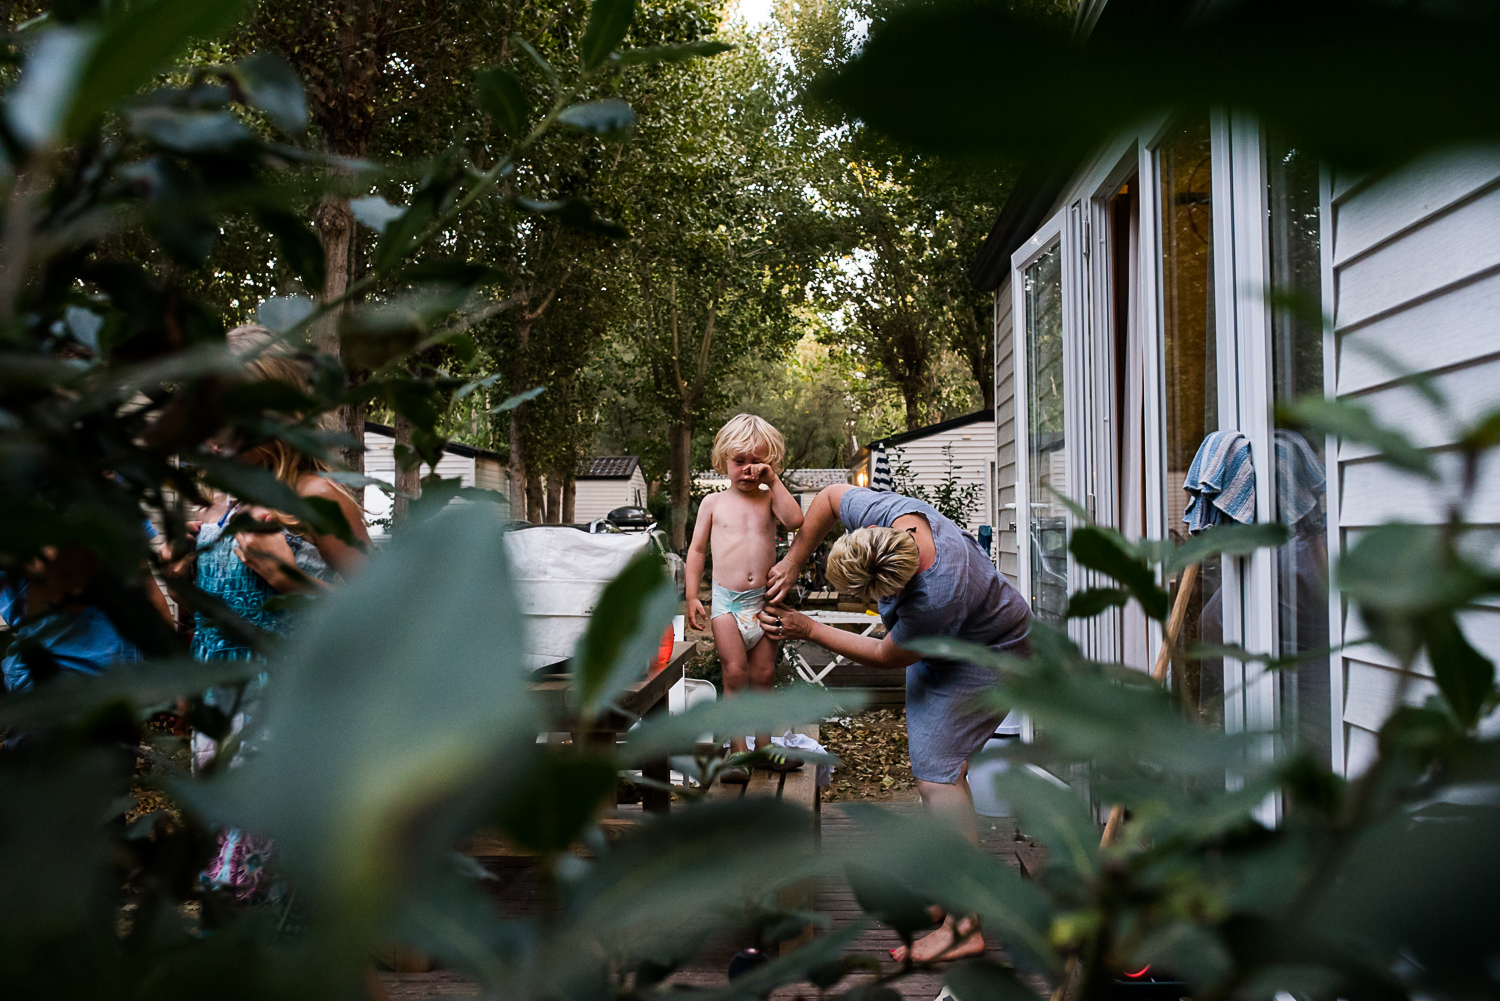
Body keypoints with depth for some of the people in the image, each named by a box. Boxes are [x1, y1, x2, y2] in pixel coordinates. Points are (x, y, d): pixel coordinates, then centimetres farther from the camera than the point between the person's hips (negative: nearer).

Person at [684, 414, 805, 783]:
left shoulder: (768, 498, 7)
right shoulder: (713, 503, 7)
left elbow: (795, 520, -14)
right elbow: (697, 550, 9)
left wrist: (774, 481, -9)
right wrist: (691, 596, 2)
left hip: (762, 600, 2)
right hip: (726, 600, -2)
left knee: (764, 674, 6)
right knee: (735, 672, -12)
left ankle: (762, 744, 18)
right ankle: (736, 750, -6)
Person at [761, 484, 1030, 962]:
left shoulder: (936, 598, -42)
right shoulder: (888, 513, -25)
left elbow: (888, 657, -23)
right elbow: (831, 495, -2)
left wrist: (808, 630, -17)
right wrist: (792, 564, -6)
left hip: (988, 655, -9)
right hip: (940, 650, 9)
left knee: (935, 771, -16)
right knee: (937, 766, 12)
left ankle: (963, 928, -16)